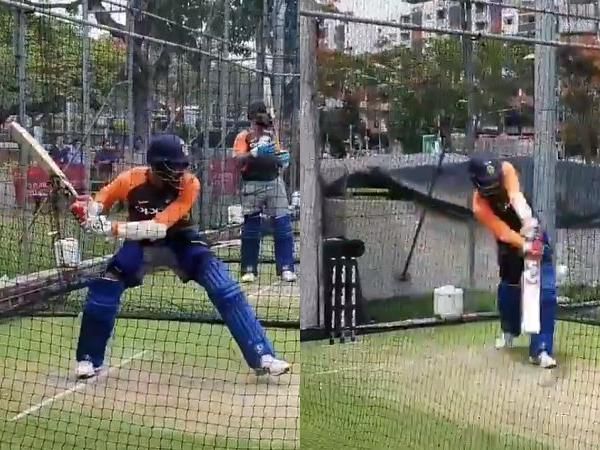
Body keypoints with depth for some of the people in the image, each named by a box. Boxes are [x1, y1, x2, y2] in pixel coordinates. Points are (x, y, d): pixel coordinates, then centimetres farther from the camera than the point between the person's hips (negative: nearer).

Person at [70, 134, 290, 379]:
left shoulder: (189, 184, -26)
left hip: (180, 241, -1)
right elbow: (99, 203, -3)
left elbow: (158, 228, -34)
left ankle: (262, 356, -18)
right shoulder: (130, 180, -22)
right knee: (102, 290, -16)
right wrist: (87, 210, -27)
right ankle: (89, 359, 6)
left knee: (225, 289, -19)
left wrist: (112, 228, -41)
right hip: (140, 244, 1)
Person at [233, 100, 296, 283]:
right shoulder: (244, 136, 0)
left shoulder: (271, 134, 16)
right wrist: (255, 152, -28)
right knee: (251, 227, 0)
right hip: (252, 185, -4)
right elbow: (238, 159, -14)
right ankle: (249, 269, 8)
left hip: (274, 181, 4)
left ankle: (286, 268, 2)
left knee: (283, 225, -2)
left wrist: (283, 159, 4)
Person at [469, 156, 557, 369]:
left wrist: (529, 222, -51)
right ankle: (510, 330, 44)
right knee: (509, 289, 11)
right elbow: (503, 233, -34)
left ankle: (540, 350, -10)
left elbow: (517, 197, -36)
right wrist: (525, 246, -50)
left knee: (546, 293, -10)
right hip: (511, 246, -1)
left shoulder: (505, 169, -20)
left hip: (534, 235, 1)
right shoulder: (480, 206, -25)